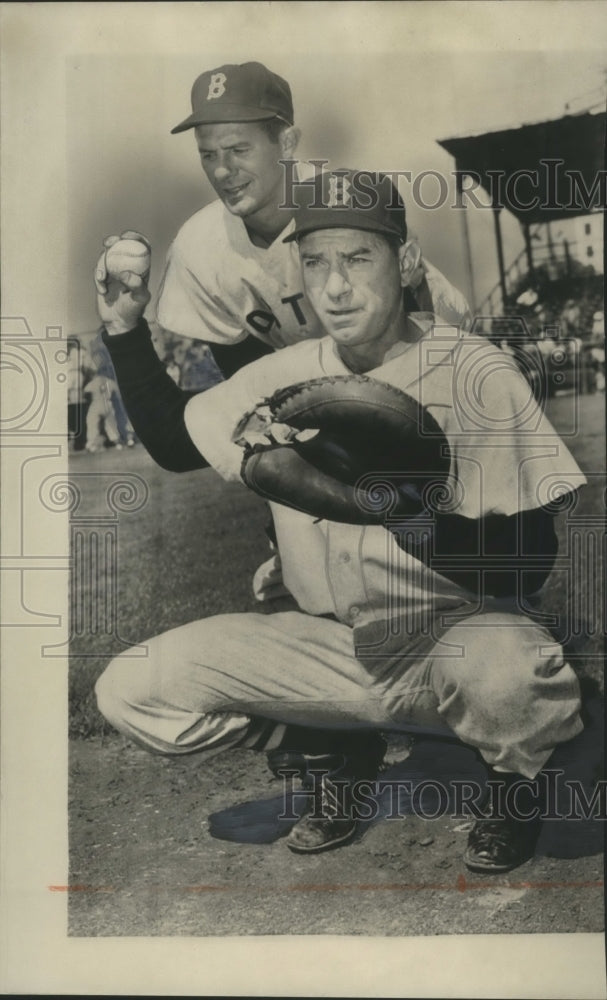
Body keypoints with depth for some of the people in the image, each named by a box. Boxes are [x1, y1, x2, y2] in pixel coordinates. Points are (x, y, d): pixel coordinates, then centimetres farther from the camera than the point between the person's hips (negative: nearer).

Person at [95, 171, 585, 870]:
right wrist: (125, 327, 5)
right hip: (332, 649, 4)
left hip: (456, 636, -3)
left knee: (503, 669, -40)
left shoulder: (473, 372, -12)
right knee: (128, 692, -11)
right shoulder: (284, 377, 1)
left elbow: (527, 562, -16)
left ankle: (514, 785, 0)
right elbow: (176, 439, 17)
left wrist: (422, 521, -34)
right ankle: (333, 753, 13)